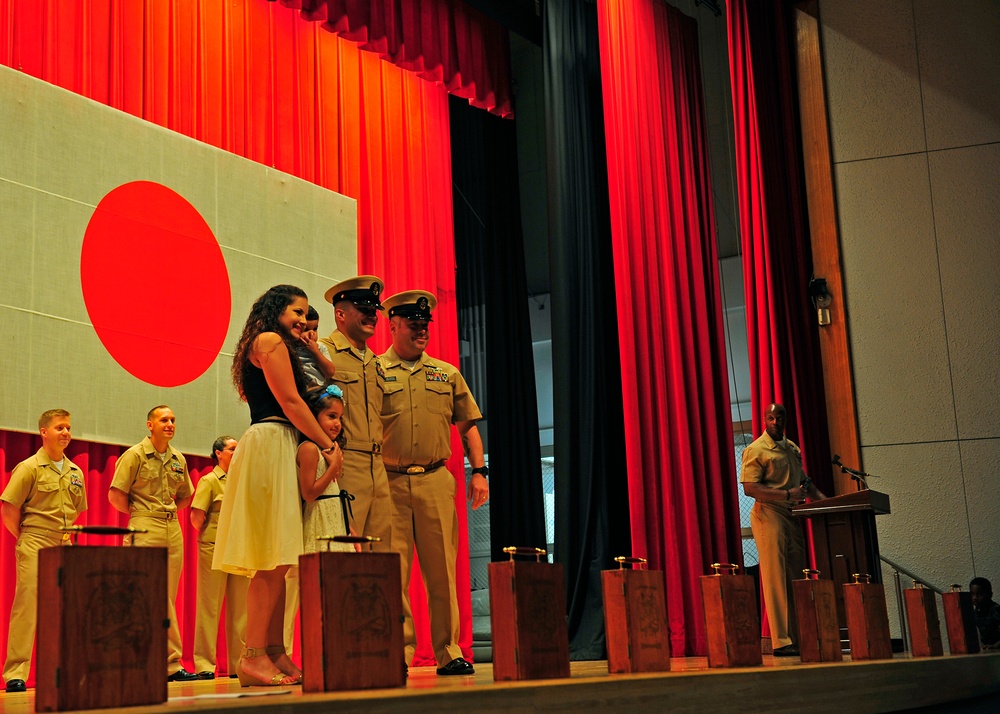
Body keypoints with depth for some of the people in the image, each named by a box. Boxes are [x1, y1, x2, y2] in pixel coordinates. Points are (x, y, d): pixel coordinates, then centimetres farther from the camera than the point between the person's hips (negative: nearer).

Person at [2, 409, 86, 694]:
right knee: (27, 605, -8)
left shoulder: (75, 472, 12)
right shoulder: (29, 467, -5)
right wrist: (26, 539, -1)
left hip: (64, 547, 6)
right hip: (34, 546, -6)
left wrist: (65, 534, 15)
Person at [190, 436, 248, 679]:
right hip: (214, 548, -6)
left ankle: (238, 662, 12)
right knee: (210, 606, -2)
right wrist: (209, 535, 4)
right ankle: (204, 664, 2)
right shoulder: (209, 480, -1)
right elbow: (196, 517, -8)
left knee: (239, 607, 6)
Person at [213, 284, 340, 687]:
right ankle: (253, 656, -14)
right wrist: (328, 446, -3)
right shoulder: (270, 340, -3)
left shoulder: (270, 345, 26)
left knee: (276, 562, 4)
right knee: (274, 558, -13)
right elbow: (290, 402, -9)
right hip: (272, 445, -10)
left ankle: (274, 653, 4)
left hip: (277, 450, 10)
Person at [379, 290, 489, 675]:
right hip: (389, 482, -2)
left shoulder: (447, 374, 16)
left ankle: (448, 652, 10)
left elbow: (468, 426, 16)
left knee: (442, 571, 3)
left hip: (436, 481, 3)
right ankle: (398, 653, 4)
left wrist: (479, 471, 6)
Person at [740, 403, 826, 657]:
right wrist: (787, 495, -21)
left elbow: (803, 480, 28)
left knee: (796, 579, 7)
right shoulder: (756, 450, -5)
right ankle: (781, 641, -11)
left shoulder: (792, 448, 19)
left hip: (792, 517, 8)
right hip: (769, 515, -8)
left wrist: (822, 498, 11)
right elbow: (750, 488, -15)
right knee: (775, 579, -10)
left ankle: (797, 638, 12)